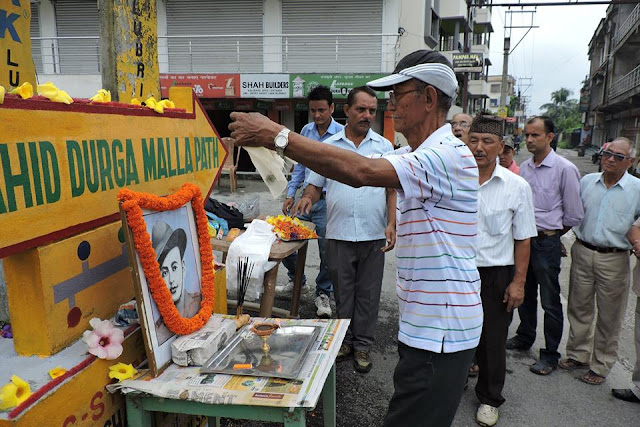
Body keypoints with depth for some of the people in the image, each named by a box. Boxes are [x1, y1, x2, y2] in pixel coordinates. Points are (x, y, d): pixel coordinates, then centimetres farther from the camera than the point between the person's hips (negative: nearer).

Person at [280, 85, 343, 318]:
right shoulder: (306, 130, 8)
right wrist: (290, 194, 11)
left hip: (327, 202, -5)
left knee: (327, 252, 3)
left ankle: (323, 293, 25)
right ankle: (296, 279, 35)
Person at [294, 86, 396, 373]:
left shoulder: (384, 146, 7)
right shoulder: (328, 146, 6)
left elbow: (392, 190, 6)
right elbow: (315, 185, 9)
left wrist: (391, 224, -6)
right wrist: (307, 197, -14)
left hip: (374, 235, 0)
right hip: (338, 234, 0)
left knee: (368, 293, 9)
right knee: (342, 292, 11)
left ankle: (362, 345, 24)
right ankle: (345, 340, 28)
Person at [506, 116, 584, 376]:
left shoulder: (565, 169, -11)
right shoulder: (524, 167, 6)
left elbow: (574, 214, -6)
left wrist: (552, 233, 4)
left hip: (547, 242, -6)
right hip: (523, 238, 6)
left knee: (550, 301, 3)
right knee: (524, 294, 19)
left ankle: (550, 355, 16)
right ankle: (525, 337, 37)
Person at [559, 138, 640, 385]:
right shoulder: (587, 182, 6)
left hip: (614, 260, -3)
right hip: (582, 253, 3)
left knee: (609, 317, 7)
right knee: (579, 308, 13)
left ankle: (601, 365, 23)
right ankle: (578, 354, 29)